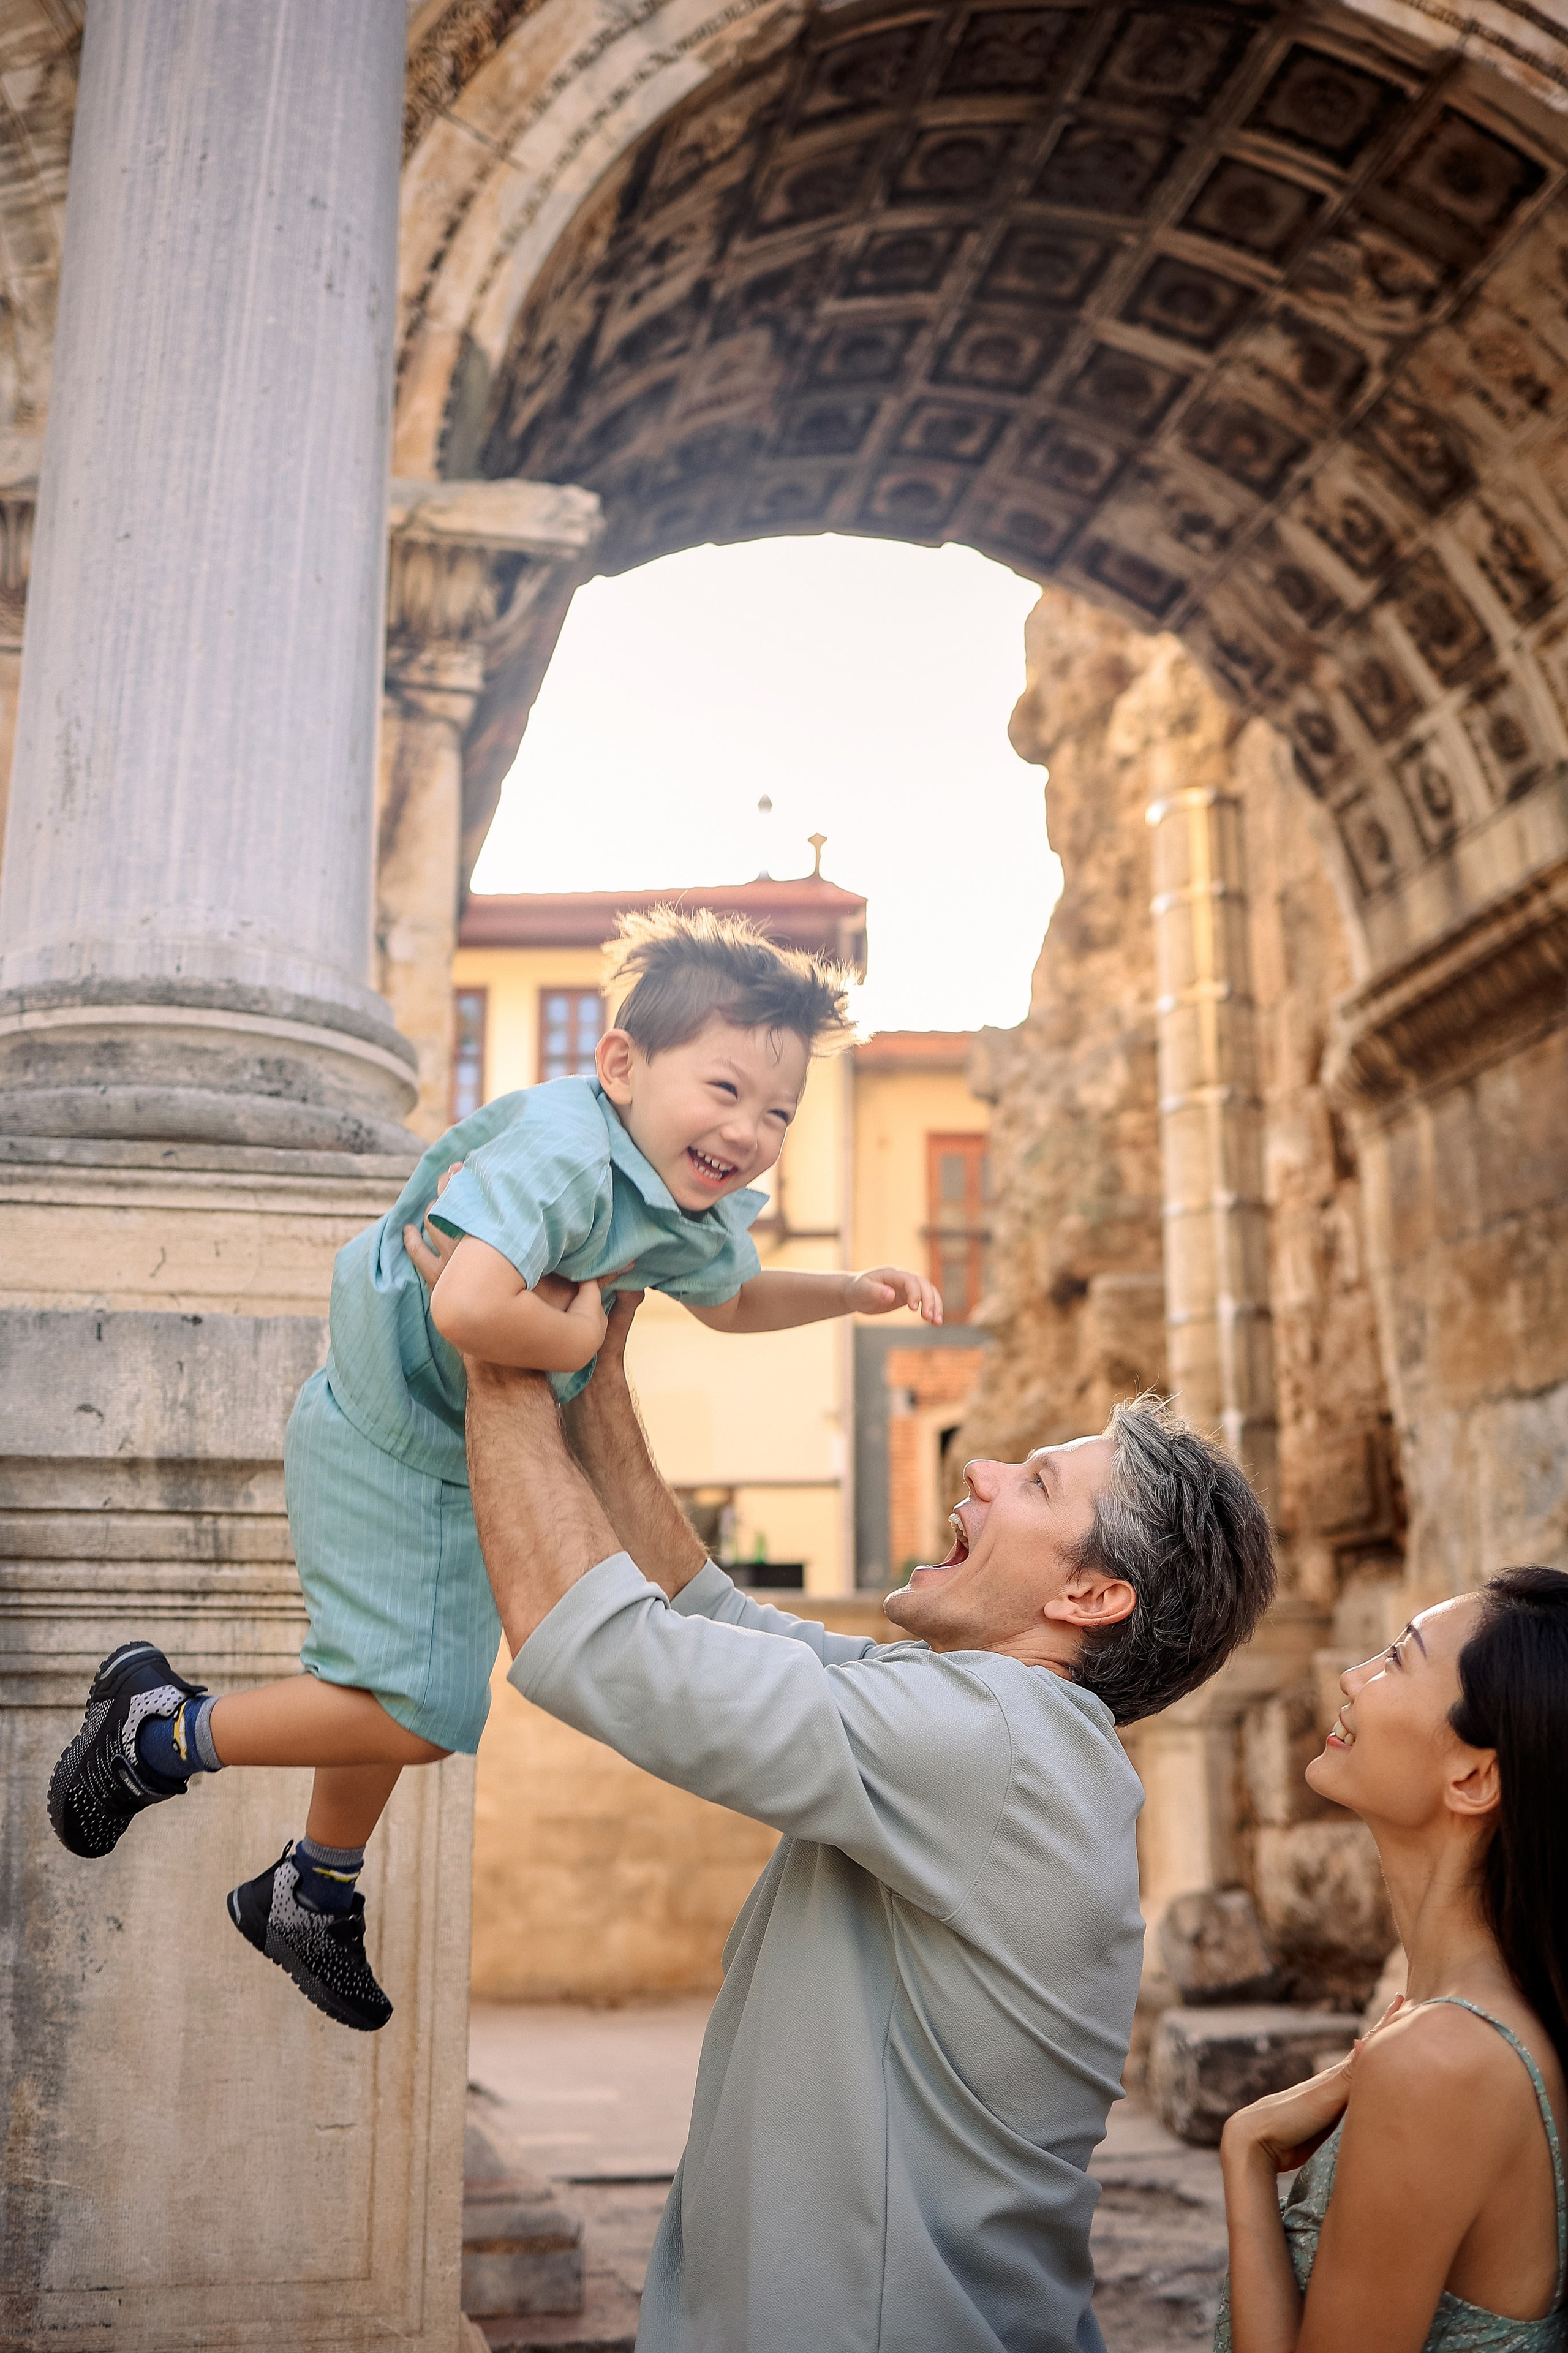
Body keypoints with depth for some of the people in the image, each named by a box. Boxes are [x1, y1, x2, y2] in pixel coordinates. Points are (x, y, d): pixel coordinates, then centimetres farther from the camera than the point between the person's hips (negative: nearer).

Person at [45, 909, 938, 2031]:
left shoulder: (702, 1210, -3)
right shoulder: (561, 1152, -34)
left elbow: (730, 1297, 21)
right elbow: (470, 1309, -49)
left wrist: (851, 1292, 8)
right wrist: (573, 1337, -30)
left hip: (470, 1456, 10)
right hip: (386, 1446, -9)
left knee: (403, 1687, 23)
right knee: (425, 1709, -10)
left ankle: (314, 1894, 46)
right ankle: (166, 1733, 11)